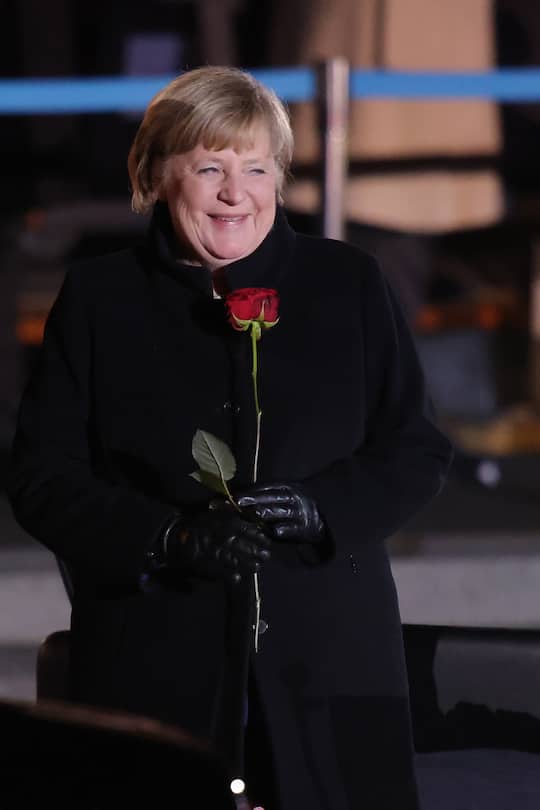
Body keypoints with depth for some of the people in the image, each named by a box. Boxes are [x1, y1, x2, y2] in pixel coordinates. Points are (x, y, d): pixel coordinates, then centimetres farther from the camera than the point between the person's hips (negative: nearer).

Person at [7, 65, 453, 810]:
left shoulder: (349, 283, 10)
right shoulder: (99, 296, 7)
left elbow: (419, 454, 8)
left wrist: (317, 508, -12)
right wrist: (170, 538, -14)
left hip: (328, 662, 1)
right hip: (155, 662, -1)